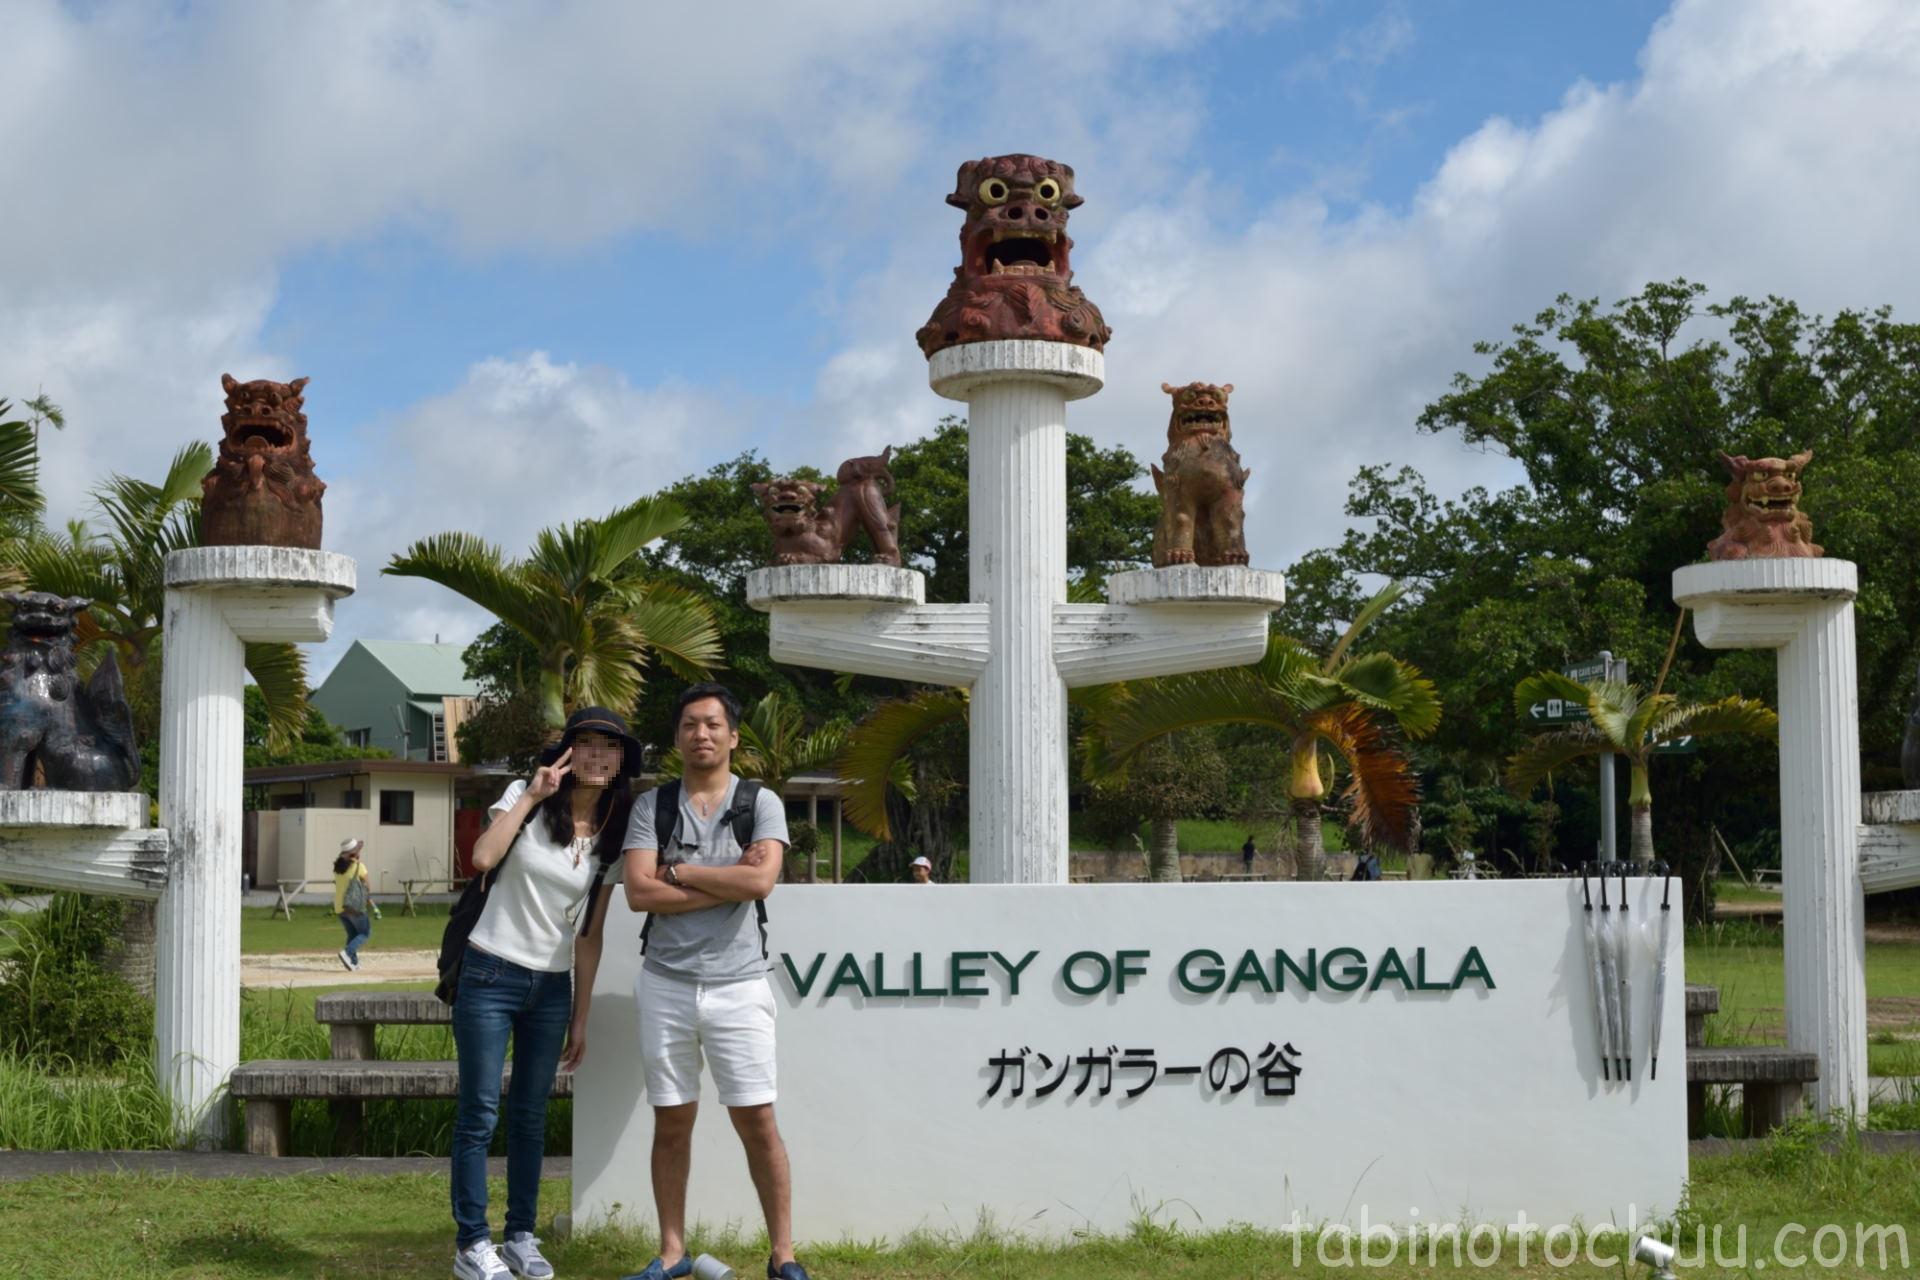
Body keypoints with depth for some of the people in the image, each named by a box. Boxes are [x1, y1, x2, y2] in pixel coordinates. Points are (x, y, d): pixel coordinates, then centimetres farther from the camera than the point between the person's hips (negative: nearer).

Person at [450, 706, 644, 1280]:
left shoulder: (610, 836, 6)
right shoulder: (524, 797, -4)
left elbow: (590, 935, 8)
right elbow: (483, 856, -24)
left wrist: (580, 1018, 6)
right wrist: (533, 794, -20)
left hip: (552, 986, 4)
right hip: (491, 975, -4)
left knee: (530, 1117, 10)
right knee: (480, 1113, -3)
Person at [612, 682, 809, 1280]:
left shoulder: (761, 803, 2)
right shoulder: (651, 806, 5)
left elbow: (761, 880, -15)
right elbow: (639, 892, -8)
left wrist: (678, 872, -7)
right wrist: (728, 882, -11)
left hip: (738, 984, -2)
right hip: (666, 983, 2)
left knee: (757, 1122, -2)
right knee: (672, 1123, 7)